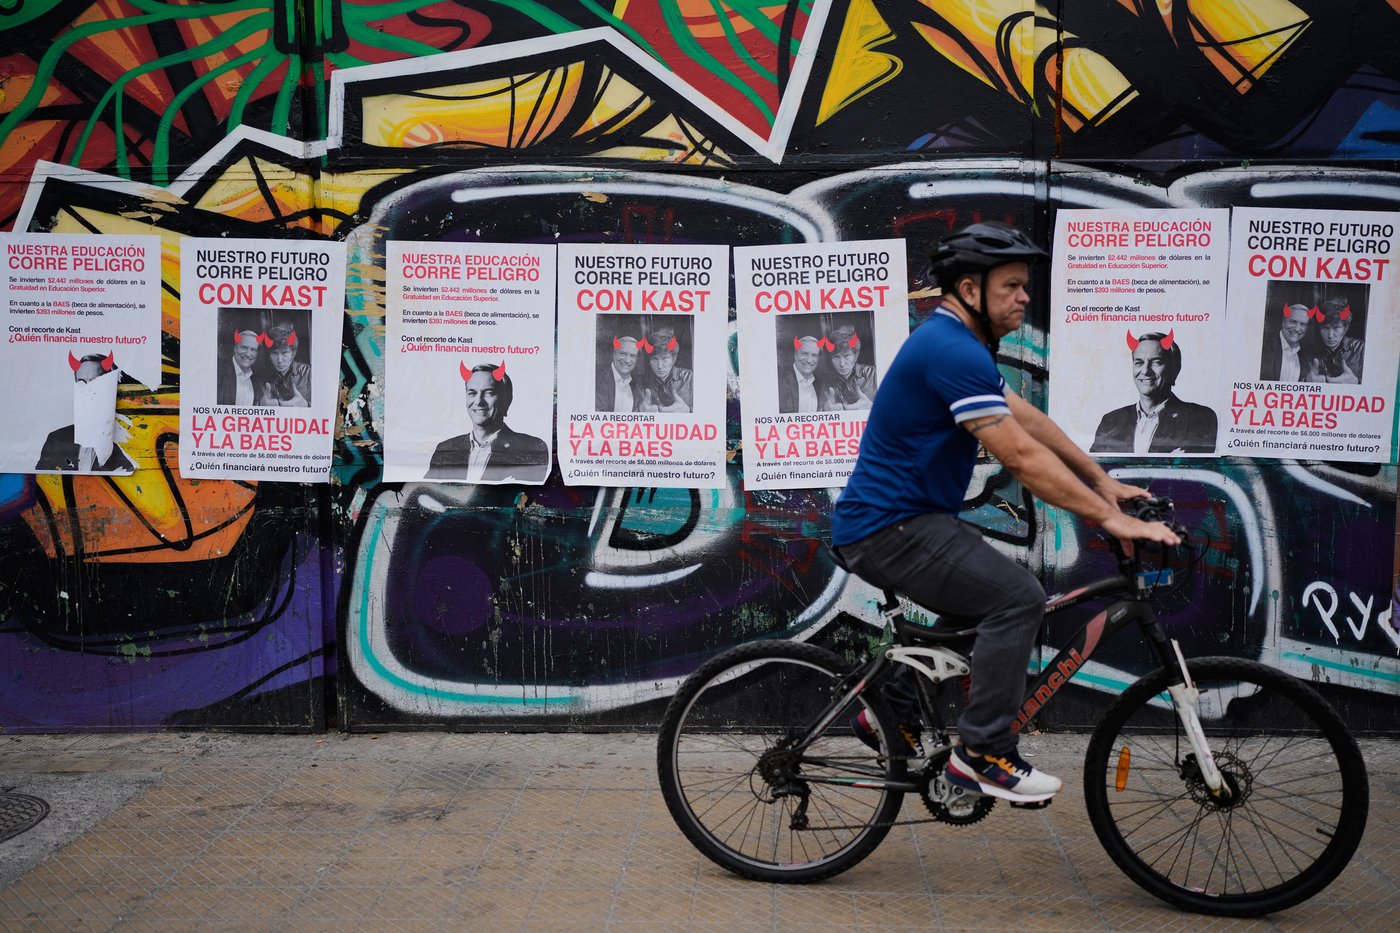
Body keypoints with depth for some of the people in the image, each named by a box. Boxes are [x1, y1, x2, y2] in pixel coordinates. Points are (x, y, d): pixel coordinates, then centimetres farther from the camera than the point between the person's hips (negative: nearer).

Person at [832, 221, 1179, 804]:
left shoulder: (952, 342, 14)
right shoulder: (954, 352, -20)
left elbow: (1027, 418, 17)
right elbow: (1022, 457, -24)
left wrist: (1101, 481, 16)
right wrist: (1111, 519, -20)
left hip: (894, 519, 11)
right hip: (891, 528, -11)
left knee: (983, 599, 25)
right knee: (1018, 597, -18)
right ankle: (983, 756, -7)